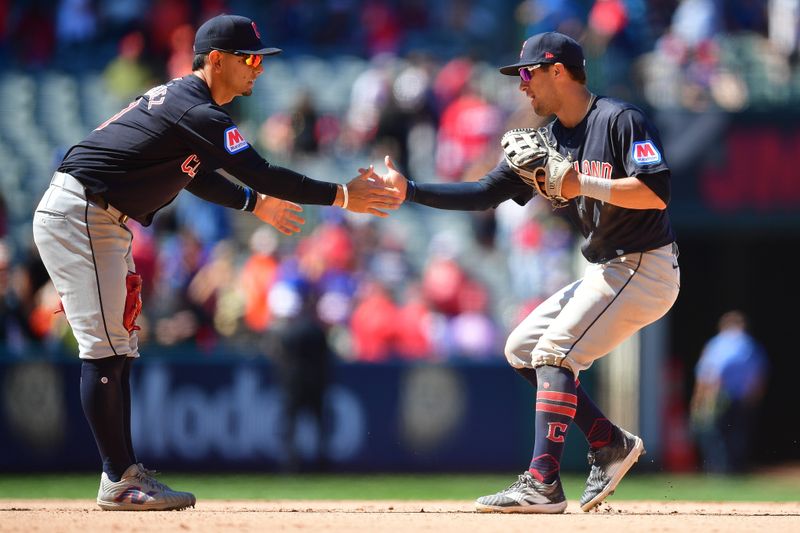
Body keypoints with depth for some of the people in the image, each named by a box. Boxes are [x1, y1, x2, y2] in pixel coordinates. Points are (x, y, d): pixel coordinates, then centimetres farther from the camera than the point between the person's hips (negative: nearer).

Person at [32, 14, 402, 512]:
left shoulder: (178, 99, 14)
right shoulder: (196, 112, -18)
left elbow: (192, 172, 29)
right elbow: (262, 174, -21)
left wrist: (255, 203, 31)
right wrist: (343, 196, -16)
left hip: (103, 223, 11)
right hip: (79, 216, -11)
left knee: (119, 348, 12)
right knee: (105, 348, -9)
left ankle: (125, 472, 15)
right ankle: (119, 480, -7)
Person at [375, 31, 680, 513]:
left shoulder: (620, 120, -15)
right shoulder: (550, 139, 11)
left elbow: (657, 193, -26)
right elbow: (486, 193, 10)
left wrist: (583, 185, -28)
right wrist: (409, 190, 3)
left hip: (645, 269, -10)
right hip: (607, 272, 10)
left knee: (554, 352, -18)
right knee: (522, 348, 10)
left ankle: (543, 484, -22)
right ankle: (611, 444, 12)